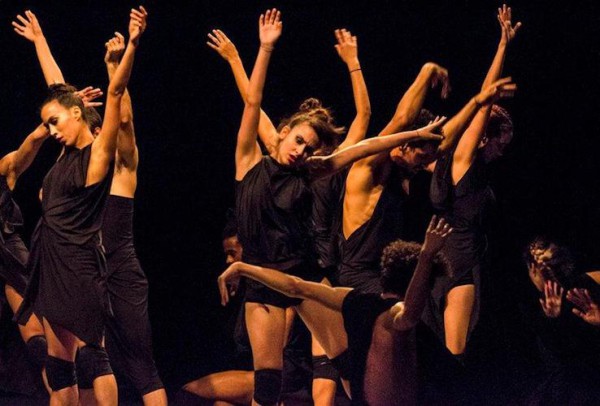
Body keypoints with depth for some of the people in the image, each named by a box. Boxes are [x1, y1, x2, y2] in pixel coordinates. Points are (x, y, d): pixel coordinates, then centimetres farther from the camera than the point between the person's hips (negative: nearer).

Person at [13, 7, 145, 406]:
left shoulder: (98, 152, -6)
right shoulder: (70, 152, 13)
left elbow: (115, 92, -17)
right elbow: (59, 90, 25)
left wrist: (132, 45, -27)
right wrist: (40, 42, 36)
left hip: (80, 265, -8)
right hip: (54, 264, 8)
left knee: (91, 352, -10)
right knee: (59, 359, 6)